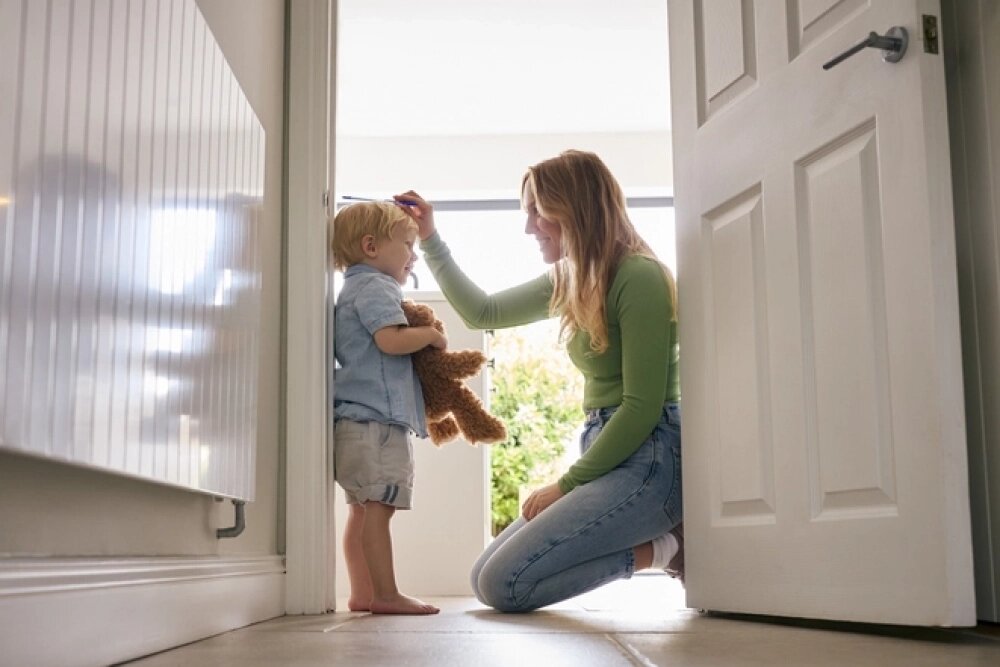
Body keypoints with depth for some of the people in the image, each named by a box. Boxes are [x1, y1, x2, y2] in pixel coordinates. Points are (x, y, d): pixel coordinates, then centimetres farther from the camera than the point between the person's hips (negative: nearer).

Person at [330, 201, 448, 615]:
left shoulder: (355, 290, 26)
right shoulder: (374, 286, -7)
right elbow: (391, 339, -22)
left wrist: (423, 339, 21)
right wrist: (431, 335, -6)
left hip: (357, 421, 11)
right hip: (376, 418, -11)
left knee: (363, 510, 10)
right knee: (377, 507, -11)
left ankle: (363, 593, 14)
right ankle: (386, 594, -10)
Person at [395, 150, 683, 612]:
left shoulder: (639, 277, -13)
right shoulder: (569, 281, 14)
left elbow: (642, 406, -16)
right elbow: (483, 313, 26)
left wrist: (567, 484, -12)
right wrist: (430, 241, 21)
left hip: (648, 460, -9)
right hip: (605, 454, 9)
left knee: (502, 584, -17)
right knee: (485, 578, 4)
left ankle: (662, 547, -5)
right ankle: (660, 532, 6)